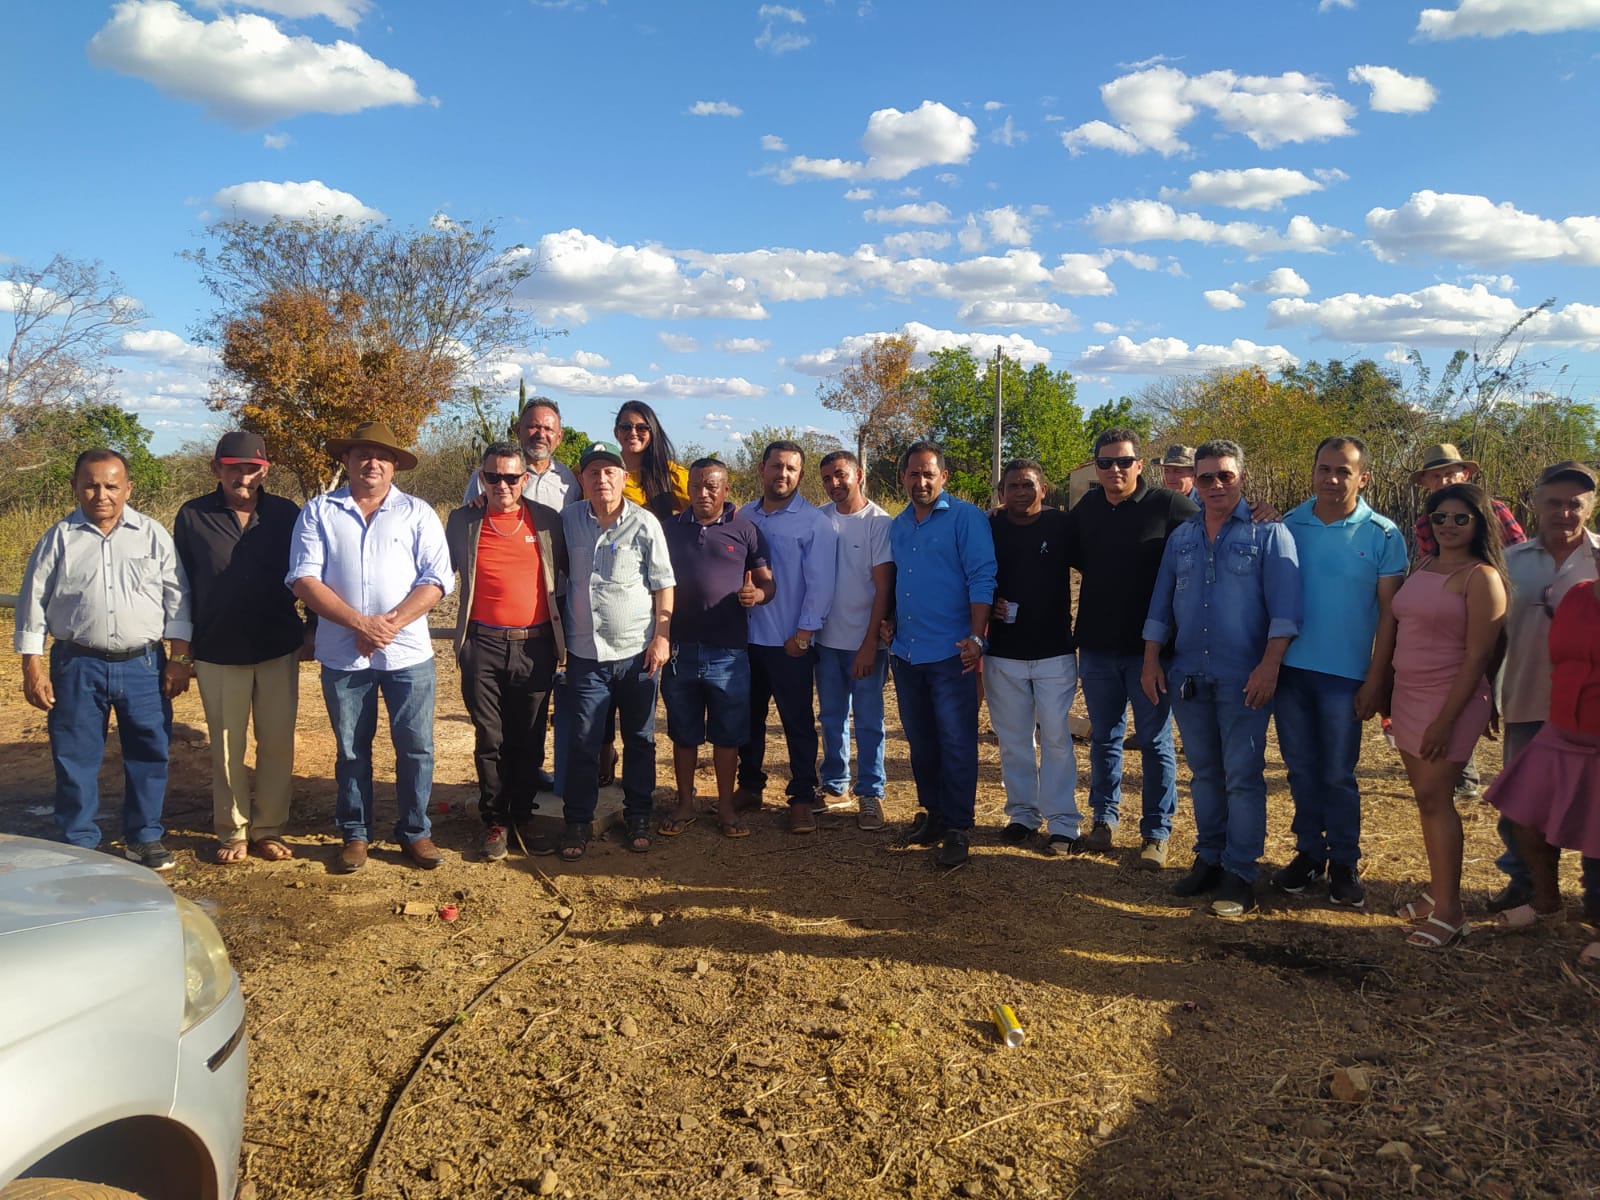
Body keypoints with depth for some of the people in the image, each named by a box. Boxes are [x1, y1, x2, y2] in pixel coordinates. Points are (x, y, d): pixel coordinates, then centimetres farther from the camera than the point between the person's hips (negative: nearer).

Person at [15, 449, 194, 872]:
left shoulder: (152, 534, 2)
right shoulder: (60, 538, 1)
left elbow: (176, 597, 4)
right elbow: (33, 603, 3)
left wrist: (178, 658, -1)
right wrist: (32, 667, -1)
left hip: (143, 665, 1)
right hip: (78, 666, 0)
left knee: (149, 753, 7)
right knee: (75, 758, 6)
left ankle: (144, 837, 23)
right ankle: (78, 844, 21)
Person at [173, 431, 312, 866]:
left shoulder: (286, 514, 0)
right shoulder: (192, 517, -2)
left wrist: (311, 630, 4)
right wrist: (183, 647, 5)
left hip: (279, 650, 1)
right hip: (217, 653, 0)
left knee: (278, 744, 5)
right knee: (226, 746, 8)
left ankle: (269, 829, 18)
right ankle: (232, 832, 20)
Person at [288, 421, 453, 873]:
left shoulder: (418, 513, 3)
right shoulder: (318, 512, 3)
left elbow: (436, 580, -4)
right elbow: (304, 579, -6)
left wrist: (389, 623, -16)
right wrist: (360, 623, -16)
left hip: (407, 653, 0)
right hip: (342, 654, 0)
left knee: (416, 748, 4)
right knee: (351, 750, 12)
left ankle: (414, 832, 21)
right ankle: (354, 834, 27)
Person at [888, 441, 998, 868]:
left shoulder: (965, 517, -7)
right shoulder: (897, 526, 13)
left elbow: (982, 578, -13)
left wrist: (976, 637, -19)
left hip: (950, 653, -6)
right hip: (905, 652, 6)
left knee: (956, 743, -2)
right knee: (919, 740, 14)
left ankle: (957, 828, 7)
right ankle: (932, 812, 27)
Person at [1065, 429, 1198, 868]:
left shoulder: (1169, 506, -10)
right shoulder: (1085, 510, 4)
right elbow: (1069, 557, 18)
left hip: (1150, 647, -4)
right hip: (1096, 646, 4)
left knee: (1155, 742, 5)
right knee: (1104, 738, 15)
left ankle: (1156, 833, 16)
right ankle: (1104, 818, 29)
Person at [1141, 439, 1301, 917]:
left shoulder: (1267, 532, -3)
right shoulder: (1181, 537, 12)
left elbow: (1284, 606, -10)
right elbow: (1160, 604, 15)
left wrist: (1269, 665, -18)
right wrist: (1151, 661, 9)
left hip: (1243, 679, -5)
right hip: (1188, 676, 5)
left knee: (1242, 775, -2)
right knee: (1204, 772, 13)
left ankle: (1240, 873, 6)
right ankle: (1209, 858, 24)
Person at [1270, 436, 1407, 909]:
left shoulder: (1382, 535, -4)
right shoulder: (1288, 526, 3)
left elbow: (1389, 613, -4)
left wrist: (1375, 681, -7)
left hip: (1344, 675, -2)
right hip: (1289, 669, 3)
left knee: (1337, 775, 4)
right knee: (1301, 770, 11)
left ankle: (1344, 863, 20)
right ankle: (1309, 853, 25)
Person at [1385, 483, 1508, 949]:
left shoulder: (1481, 577, -10)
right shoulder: (1421, 568, 12)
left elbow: (1476, 657, -14)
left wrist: (1445, 719, -18)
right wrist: (1388, 696, 13)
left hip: (1450, 700, -7)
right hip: (1407, 695, 7)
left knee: (1434, 798, -8)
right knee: (1427, 797, 10)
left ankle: (1449, 911, 0)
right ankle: (1437, 890, 20)